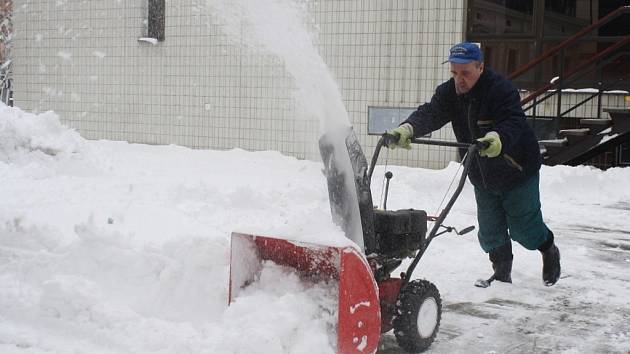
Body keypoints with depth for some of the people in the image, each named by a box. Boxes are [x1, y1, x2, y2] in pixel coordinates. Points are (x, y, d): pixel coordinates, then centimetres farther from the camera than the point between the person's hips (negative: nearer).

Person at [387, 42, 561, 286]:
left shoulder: (502, 90, -26)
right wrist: (408, 129, -46)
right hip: (482, 176, 5)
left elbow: (514, 124, -39)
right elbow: (430, 113, -24)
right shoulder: (449, 92, -9)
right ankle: (502, 273, 27)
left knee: (522, 227, 6)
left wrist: (497, 138, -62)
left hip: (517, 172, -5)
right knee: (490, 230, 7)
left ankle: (549, 250, 37)